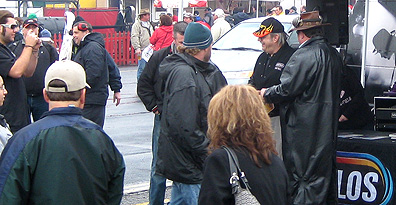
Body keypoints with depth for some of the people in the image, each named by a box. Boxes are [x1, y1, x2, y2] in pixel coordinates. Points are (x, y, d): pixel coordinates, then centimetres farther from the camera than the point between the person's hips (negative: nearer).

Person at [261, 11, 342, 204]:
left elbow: (286, 90, -17)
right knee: (325, 171, 17)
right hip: (328, 124, 9)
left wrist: (266, 93, 0)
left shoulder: (304, 56, -19)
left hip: (305, 128, -9)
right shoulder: (333, 54, 9)